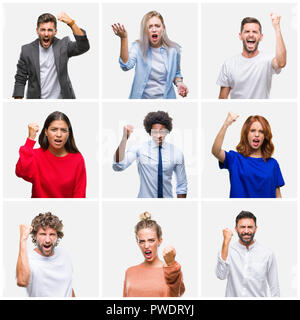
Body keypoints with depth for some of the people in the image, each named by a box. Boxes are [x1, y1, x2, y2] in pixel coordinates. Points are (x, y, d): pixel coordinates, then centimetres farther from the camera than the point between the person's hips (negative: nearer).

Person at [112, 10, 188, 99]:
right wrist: (123, 38, -35)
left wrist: (179, 82, -11)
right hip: (142, 96, -1)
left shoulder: (173, 49, -5)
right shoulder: (138, 47, -8)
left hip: (165, 98, 1)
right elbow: (126, 66, -27)